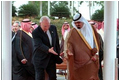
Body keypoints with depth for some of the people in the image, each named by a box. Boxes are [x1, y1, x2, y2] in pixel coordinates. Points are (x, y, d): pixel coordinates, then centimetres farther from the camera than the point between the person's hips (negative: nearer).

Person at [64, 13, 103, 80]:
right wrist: (68, 51, -30)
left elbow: (97, 42, 10)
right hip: (77, 62, -1)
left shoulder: (91, 29, 4)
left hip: (90, 61, 1)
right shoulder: (72, 32, -2)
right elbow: (68, 42, -10)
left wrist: (96, 54, -1)